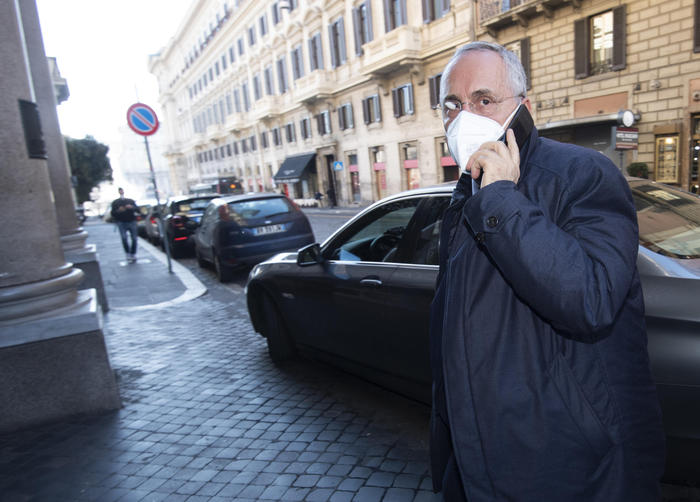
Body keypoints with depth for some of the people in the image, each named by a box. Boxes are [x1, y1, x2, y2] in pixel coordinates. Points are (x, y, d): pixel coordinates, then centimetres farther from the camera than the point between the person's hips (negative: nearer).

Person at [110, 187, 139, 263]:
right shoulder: (115, 202, 15)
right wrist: (118, 211, -14)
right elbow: (112, 213, 6)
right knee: (124, 238, -19)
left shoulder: (131, 201, 19)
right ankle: (128, 254, -9)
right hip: (121, 223, -1)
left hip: (132, 222, 2)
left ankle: (133, 255, 11)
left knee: (134, 239, -2)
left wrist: (132, 207, -11)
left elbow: (137, 209, 10)